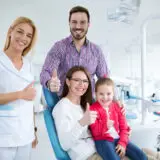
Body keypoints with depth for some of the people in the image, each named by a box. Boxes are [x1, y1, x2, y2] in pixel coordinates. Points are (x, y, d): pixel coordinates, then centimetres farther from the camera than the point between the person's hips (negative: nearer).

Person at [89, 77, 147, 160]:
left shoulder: (117, 106, 8)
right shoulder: (93, 109, -4)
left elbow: (124, 127, 6)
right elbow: (96, 133, -8)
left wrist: (122, 143, -6)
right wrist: (105, 125, -25)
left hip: (118, 139, 5)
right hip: (103, 141, -4)